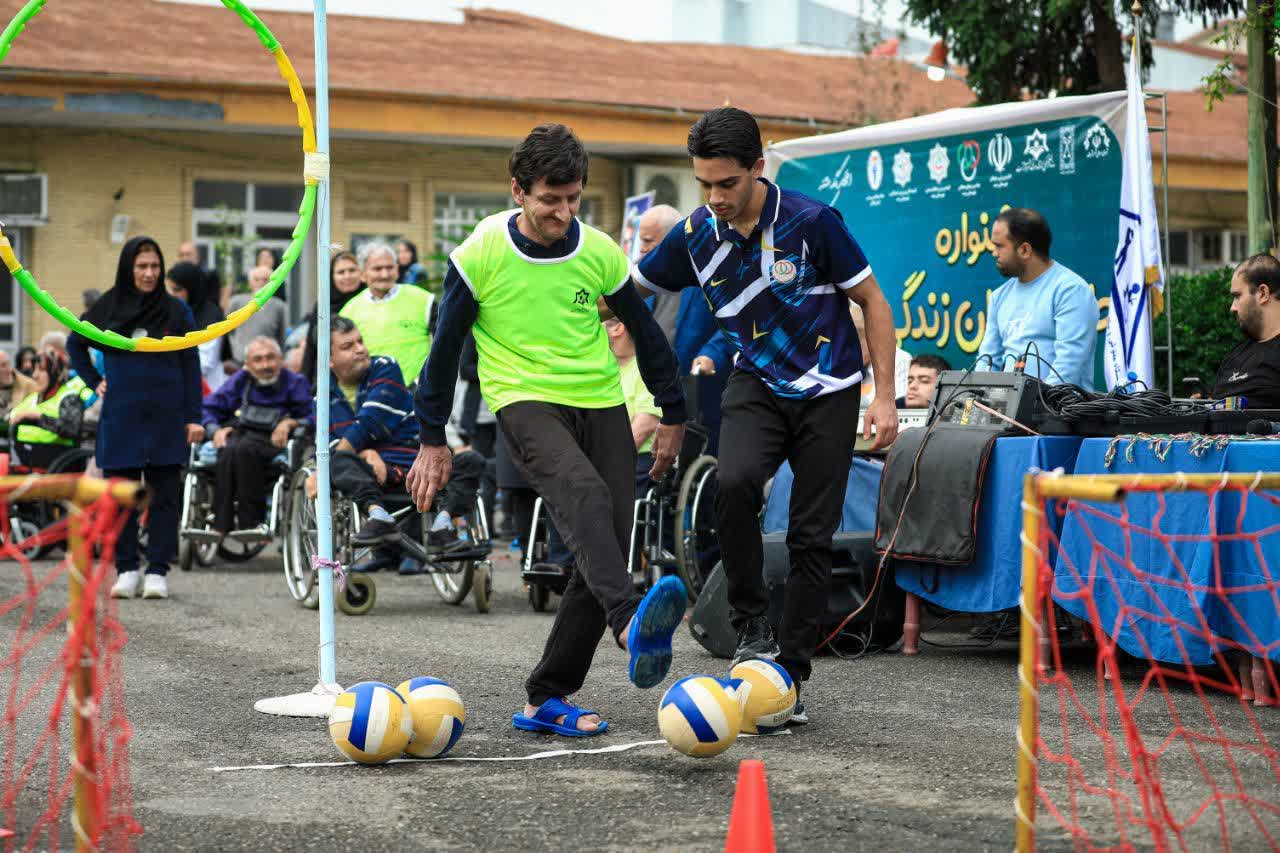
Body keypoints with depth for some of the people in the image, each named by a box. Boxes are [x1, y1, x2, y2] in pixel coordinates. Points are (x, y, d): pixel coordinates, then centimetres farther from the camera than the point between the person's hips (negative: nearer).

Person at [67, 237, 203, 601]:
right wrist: (94, 381, 10)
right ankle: (127, 571, 10)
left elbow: (191, 367, 2)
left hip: (165, 419, -1)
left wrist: (194, 417, -3)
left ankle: (157, 572, 3)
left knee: (164, 497, -1)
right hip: (120, 418, 1)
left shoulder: (176, 311, 2)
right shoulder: (108, 308, 4)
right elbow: (75, 344, 21)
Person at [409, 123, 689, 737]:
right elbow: (446, 345, 3)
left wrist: (672, 416, 19)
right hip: (525, 403, -4)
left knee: (607, 545, -7)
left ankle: (546, 700, 2)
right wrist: (432, 441, 4)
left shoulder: (599, 253, 3)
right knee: (585, 494, -35)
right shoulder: (480, 254, -5)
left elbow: (645, 333, 16)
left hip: (601, 403, 4)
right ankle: (631, 626, -57)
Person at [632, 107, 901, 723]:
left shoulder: (811, 221, -17)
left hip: (828, 392, -2)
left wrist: (884, 397, -11)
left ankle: (790, 676, 8)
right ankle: (751, 627, -11)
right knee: (734, 483, -28)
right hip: (757, 385, 2)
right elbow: (627, 290, 9)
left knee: (812, 537, -3)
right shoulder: (696, 236, -7)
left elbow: (872, 301, -8)